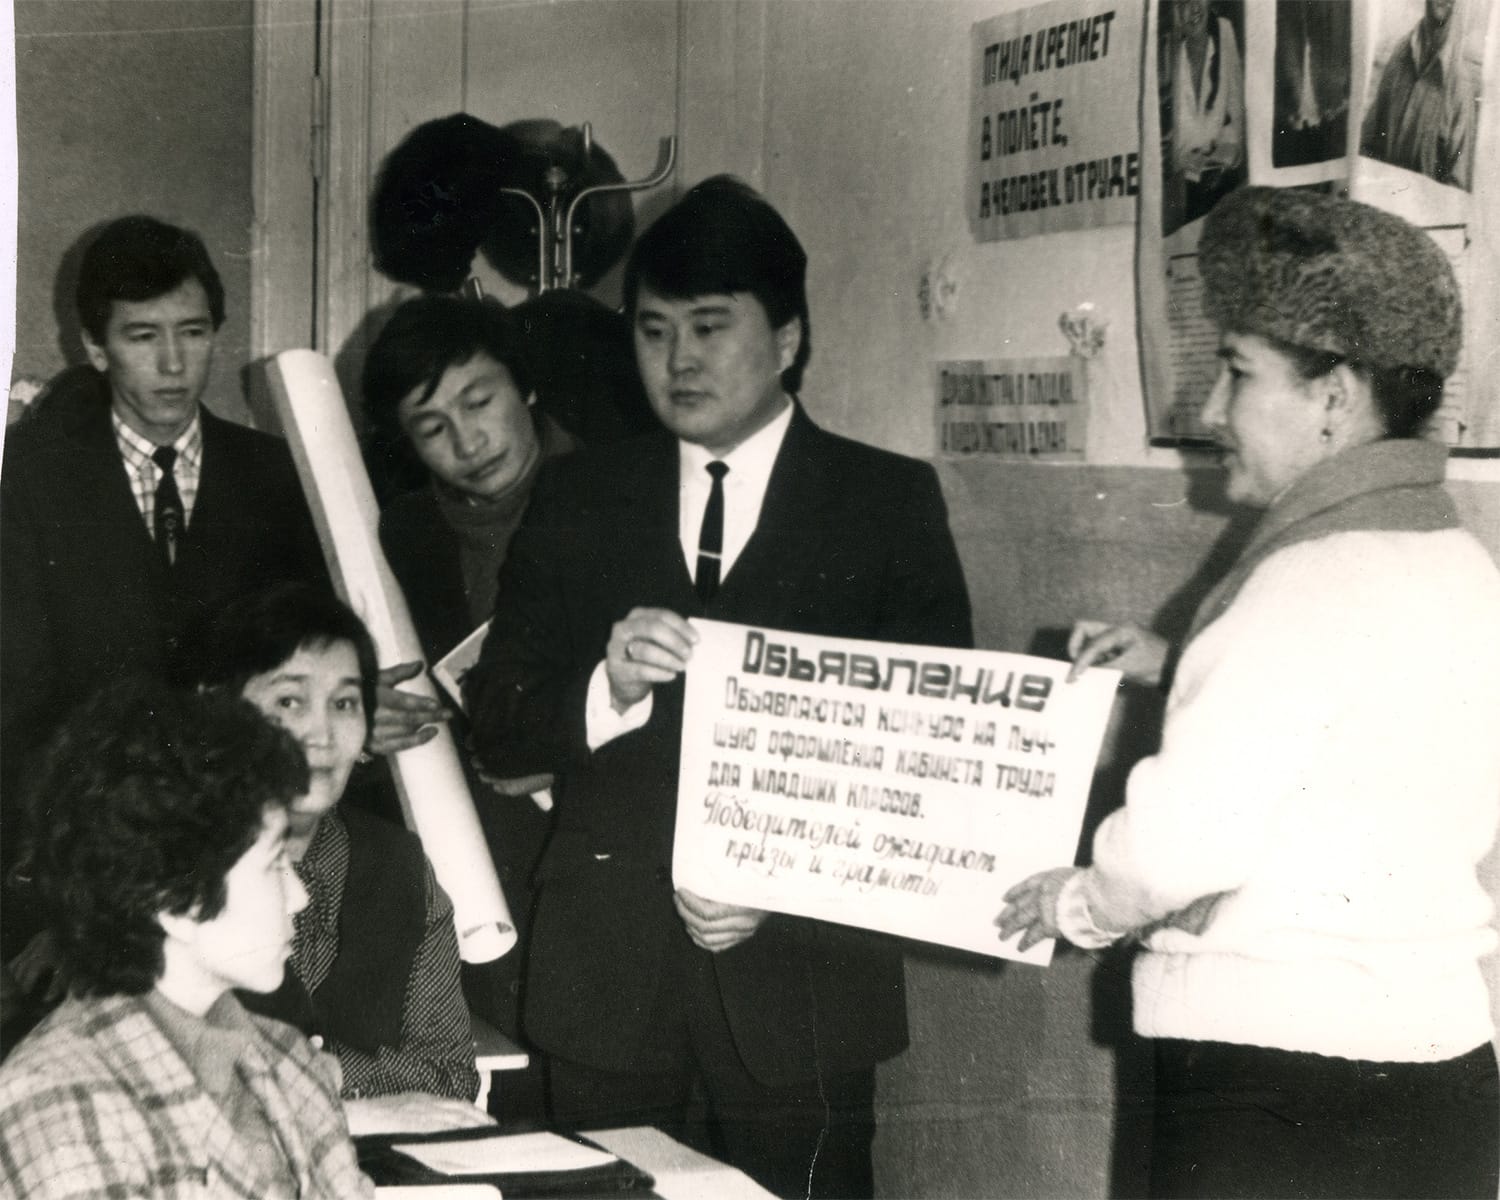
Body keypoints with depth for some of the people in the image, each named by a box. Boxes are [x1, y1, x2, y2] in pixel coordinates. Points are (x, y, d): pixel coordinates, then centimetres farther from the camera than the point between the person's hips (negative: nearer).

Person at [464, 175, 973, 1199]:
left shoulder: (889, 501, 5)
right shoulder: (580, 498, 13)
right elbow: (495, 723, 7)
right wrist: (606, 688, -14)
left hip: (799, 969, -2)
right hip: (606, 974, 2)